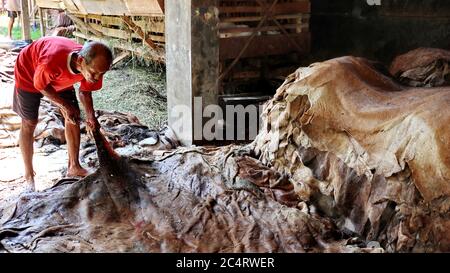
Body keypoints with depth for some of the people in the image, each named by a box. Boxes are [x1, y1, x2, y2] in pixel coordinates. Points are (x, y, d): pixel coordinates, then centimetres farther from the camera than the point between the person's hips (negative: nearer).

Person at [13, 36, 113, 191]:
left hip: (60, 77, 5)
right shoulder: (52, 61, -47)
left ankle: (74, 167, 15)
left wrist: (90, 115, -25)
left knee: (74, 117, 1)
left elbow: (85, 91, -10)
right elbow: (40, 85, -25)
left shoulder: (93, 66, -30)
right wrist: (66, 106, -28)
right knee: (29, 123, 0)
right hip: (30, 74, -5)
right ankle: (29, 175, 13)